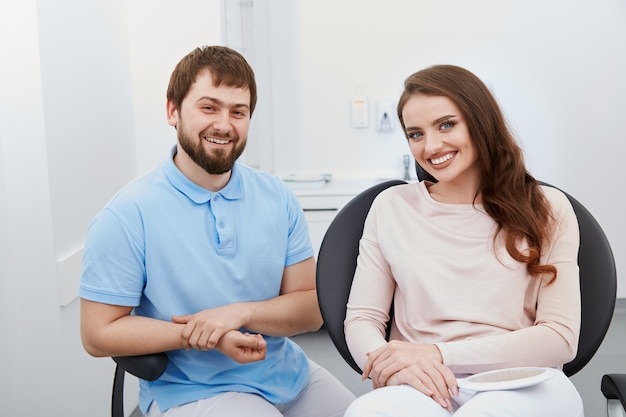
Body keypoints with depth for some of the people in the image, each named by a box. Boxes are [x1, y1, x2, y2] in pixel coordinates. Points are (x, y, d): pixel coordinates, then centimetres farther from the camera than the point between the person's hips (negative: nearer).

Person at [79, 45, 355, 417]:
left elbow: (312, 308, -1)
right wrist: (200, 337, -20)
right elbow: (98, 334, -11)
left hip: (290, 374, 5)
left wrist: (242, 312, -19)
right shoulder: (128, 217, -13)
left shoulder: (278, 198, -1)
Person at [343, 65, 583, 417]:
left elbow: (560, 338, 1)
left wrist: (442, 354, -11)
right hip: (423, 388, 1)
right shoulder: (392, 207, 11)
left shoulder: (546, 209, 8)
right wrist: (393, 366, -16)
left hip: (521, 386, -1)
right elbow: (361, 319, 8)